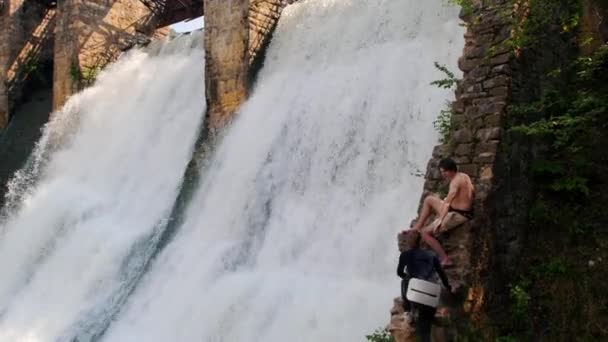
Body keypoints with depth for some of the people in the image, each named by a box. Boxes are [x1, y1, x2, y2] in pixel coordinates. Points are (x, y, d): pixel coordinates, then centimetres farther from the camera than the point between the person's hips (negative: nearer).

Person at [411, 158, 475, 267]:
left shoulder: (455, 182, -23)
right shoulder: (465, 176, 6)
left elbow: (448, 201, -37)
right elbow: (472, 193, 20)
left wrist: (440, 220, -47)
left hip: (458, 216, -10)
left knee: (425, 233, -9)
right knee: (429, 199, 20)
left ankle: (445, 260, -13)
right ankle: (416, 227, 19)